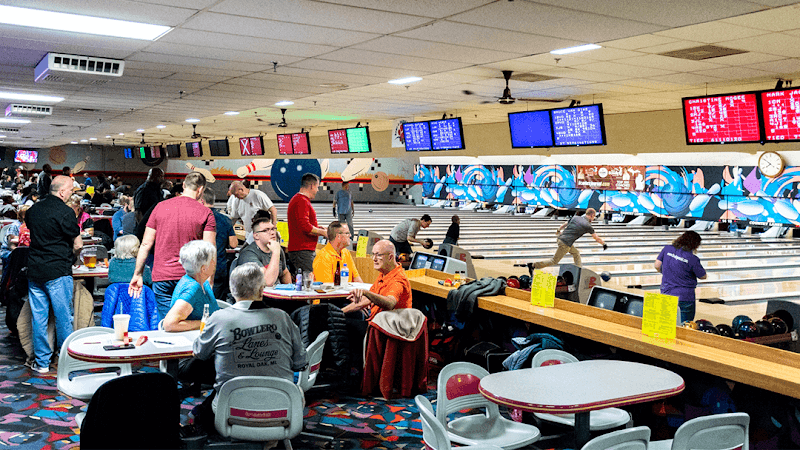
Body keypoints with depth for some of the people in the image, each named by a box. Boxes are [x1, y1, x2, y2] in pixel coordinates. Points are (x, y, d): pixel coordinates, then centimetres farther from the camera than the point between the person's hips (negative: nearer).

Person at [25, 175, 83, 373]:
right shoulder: (65, 212, -13)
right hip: (58, 272, -6)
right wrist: (68, 257, 10)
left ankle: (42, 362, 16)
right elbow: (78, 245, -9)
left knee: (38, 317, 9)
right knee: (63, 316, 4)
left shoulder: (33, 210, 8)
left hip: (34, 270, 6)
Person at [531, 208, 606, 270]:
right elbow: (596, 238, 4)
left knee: (576, 253, 21)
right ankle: (533, 266, -2)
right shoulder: (587, 226, -7)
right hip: (565, 244, -8)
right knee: (554, 261, 1)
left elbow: (564, 225, 19)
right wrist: (604, 244, 20)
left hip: (560, 239, 8)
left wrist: (558, 231, 38)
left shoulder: (575, 217, 7)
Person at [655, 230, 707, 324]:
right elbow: (703, 276, -2)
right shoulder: (692, 259, -14)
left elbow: (657, 266, 1)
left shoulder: (667, 249, -3)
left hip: (666, 294, 4)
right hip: (685, 297, -4)